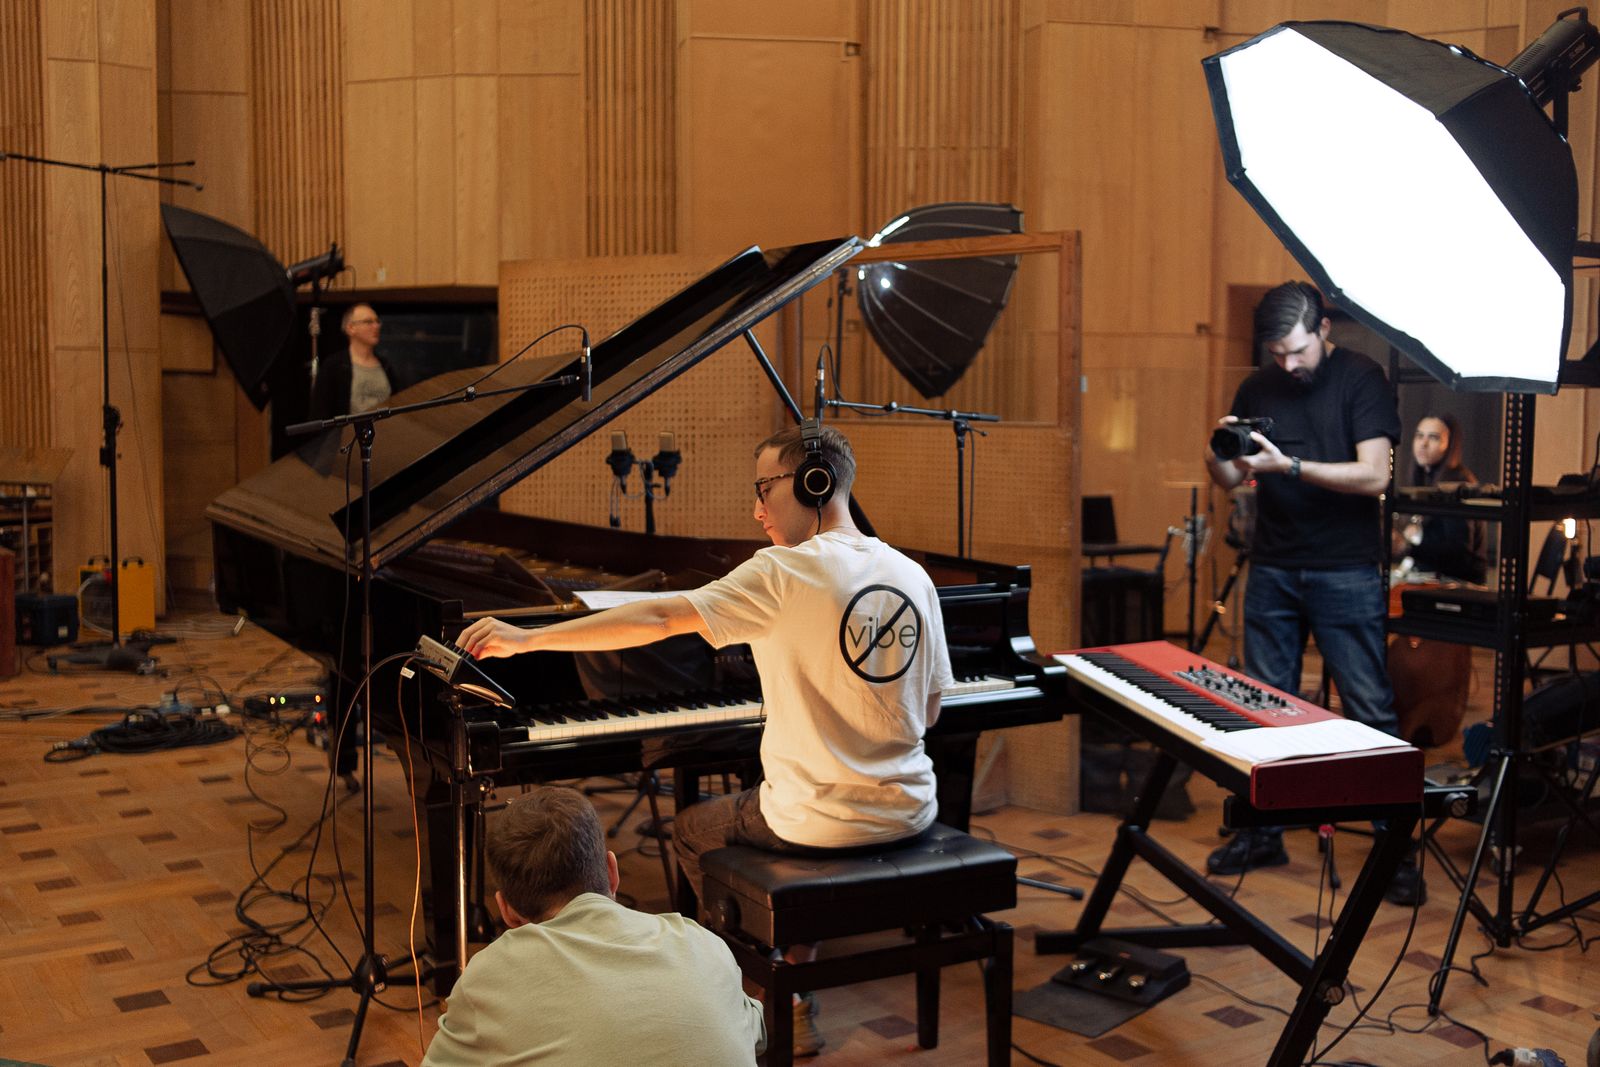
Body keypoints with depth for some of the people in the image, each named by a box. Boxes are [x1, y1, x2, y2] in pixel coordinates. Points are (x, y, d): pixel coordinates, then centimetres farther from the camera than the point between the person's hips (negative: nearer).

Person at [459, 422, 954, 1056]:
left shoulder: (785, 573, -16)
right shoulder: (913, 576, 3)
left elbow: (657, 618, -20)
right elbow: (929, 710, 11)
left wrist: (526, 639, -15)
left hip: (822, 820, -6)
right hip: (909, 813, 6)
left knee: (691, 829, 23)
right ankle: (795, 1001, 31)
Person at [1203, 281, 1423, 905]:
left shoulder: (1361, 380, -5)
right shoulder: (1257, 389, 8)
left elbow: (1374, 475, -16)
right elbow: (1229, 480, 11)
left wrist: (1288, 465, -24)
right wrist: (1221, 455, -12)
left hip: (1345, 572, -4)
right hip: (1272, 571, 4)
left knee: (1371, 711, -4)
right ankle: (1262, 834, 18)